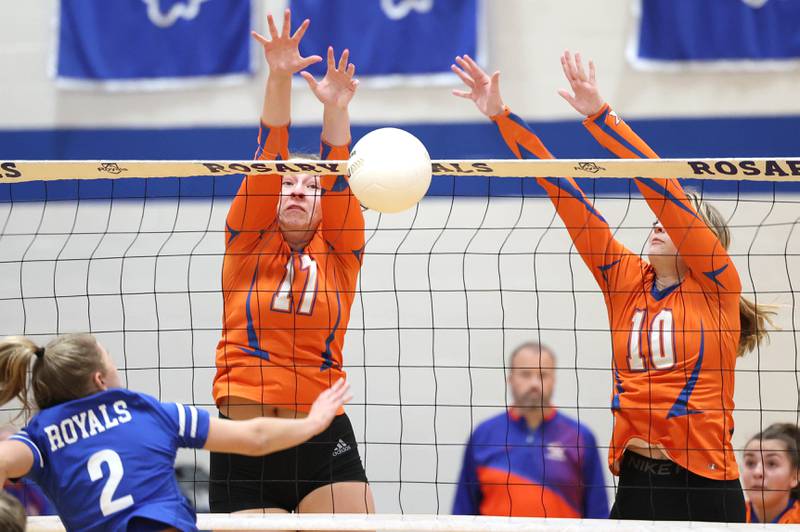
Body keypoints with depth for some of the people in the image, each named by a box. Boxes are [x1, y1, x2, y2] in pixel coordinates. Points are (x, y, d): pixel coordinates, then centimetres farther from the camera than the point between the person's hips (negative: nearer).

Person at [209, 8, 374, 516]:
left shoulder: (339, 254, 12)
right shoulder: (248, 242, 9)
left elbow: (338, 180, -2)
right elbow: (269, 161, -2)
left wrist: (335, 109, -19)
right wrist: (280, 79, -13)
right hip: (244, 440, -1)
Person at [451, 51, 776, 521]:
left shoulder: (717, 286, -2)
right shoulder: (626, 281, 10)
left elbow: (663, 187, -11)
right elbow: (564, 192, 8)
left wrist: (600, 115, -15)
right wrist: (501, 116, 6)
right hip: (635, 482, 4)